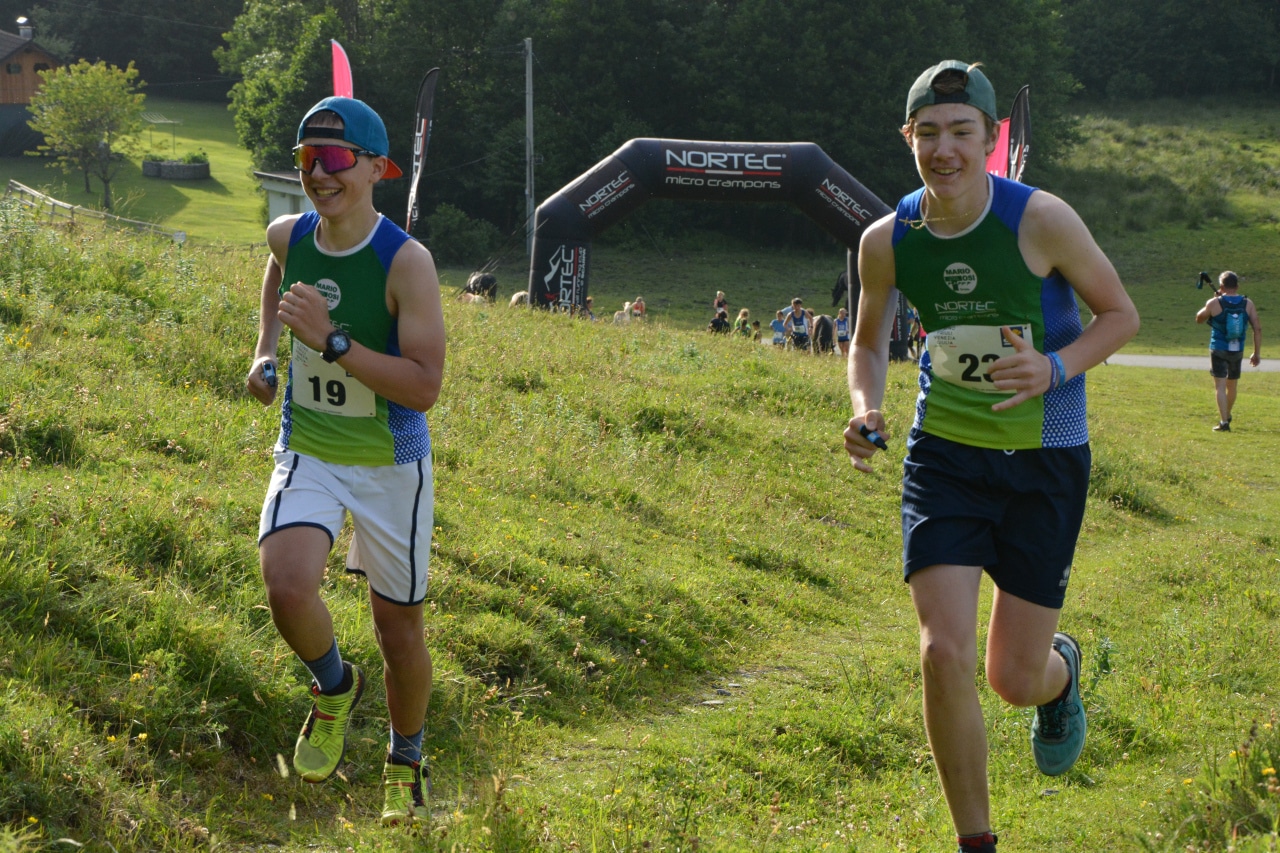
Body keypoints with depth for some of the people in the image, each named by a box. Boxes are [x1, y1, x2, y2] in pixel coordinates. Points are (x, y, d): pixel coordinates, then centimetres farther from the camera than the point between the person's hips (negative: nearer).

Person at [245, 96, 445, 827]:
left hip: (391, 465, -3)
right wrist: (265, 353, 11)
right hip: (307, 455, 3)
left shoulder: (406, 261, -21)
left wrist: (330, 340, -32)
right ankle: (334, 686, 11)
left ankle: (407, 762, 37)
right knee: (288, 589, -23)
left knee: (399, 627, 9)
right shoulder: (288, 236, -6)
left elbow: (425, 387, -26)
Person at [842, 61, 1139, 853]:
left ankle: (1062, 670, 44)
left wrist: (1055, 369, -23)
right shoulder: (887, 241, -7)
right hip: (945, 454, 2)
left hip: (1045, 461, -2)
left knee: (1015, 678, 3)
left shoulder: (1041, 221, -17)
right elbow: (870, 340, 11)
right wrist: (865, 407, -9)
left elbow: (1122, 314, -5)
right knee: (945, 655, -13)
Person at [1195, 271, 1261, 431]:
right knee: (1232, 385, 20)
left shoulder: (1214, 303, -10)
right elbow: (1258, 329, -4)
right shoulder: (1248, 304, -2)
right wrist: (1257, 353, 3)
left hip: (1218, 350, -4)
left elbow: (1199, 319, 7)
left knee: (1221, 386, -4)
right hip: (1237, 351, 4)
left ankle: (1224, 422, -15)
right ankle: (1227, 416, 40)